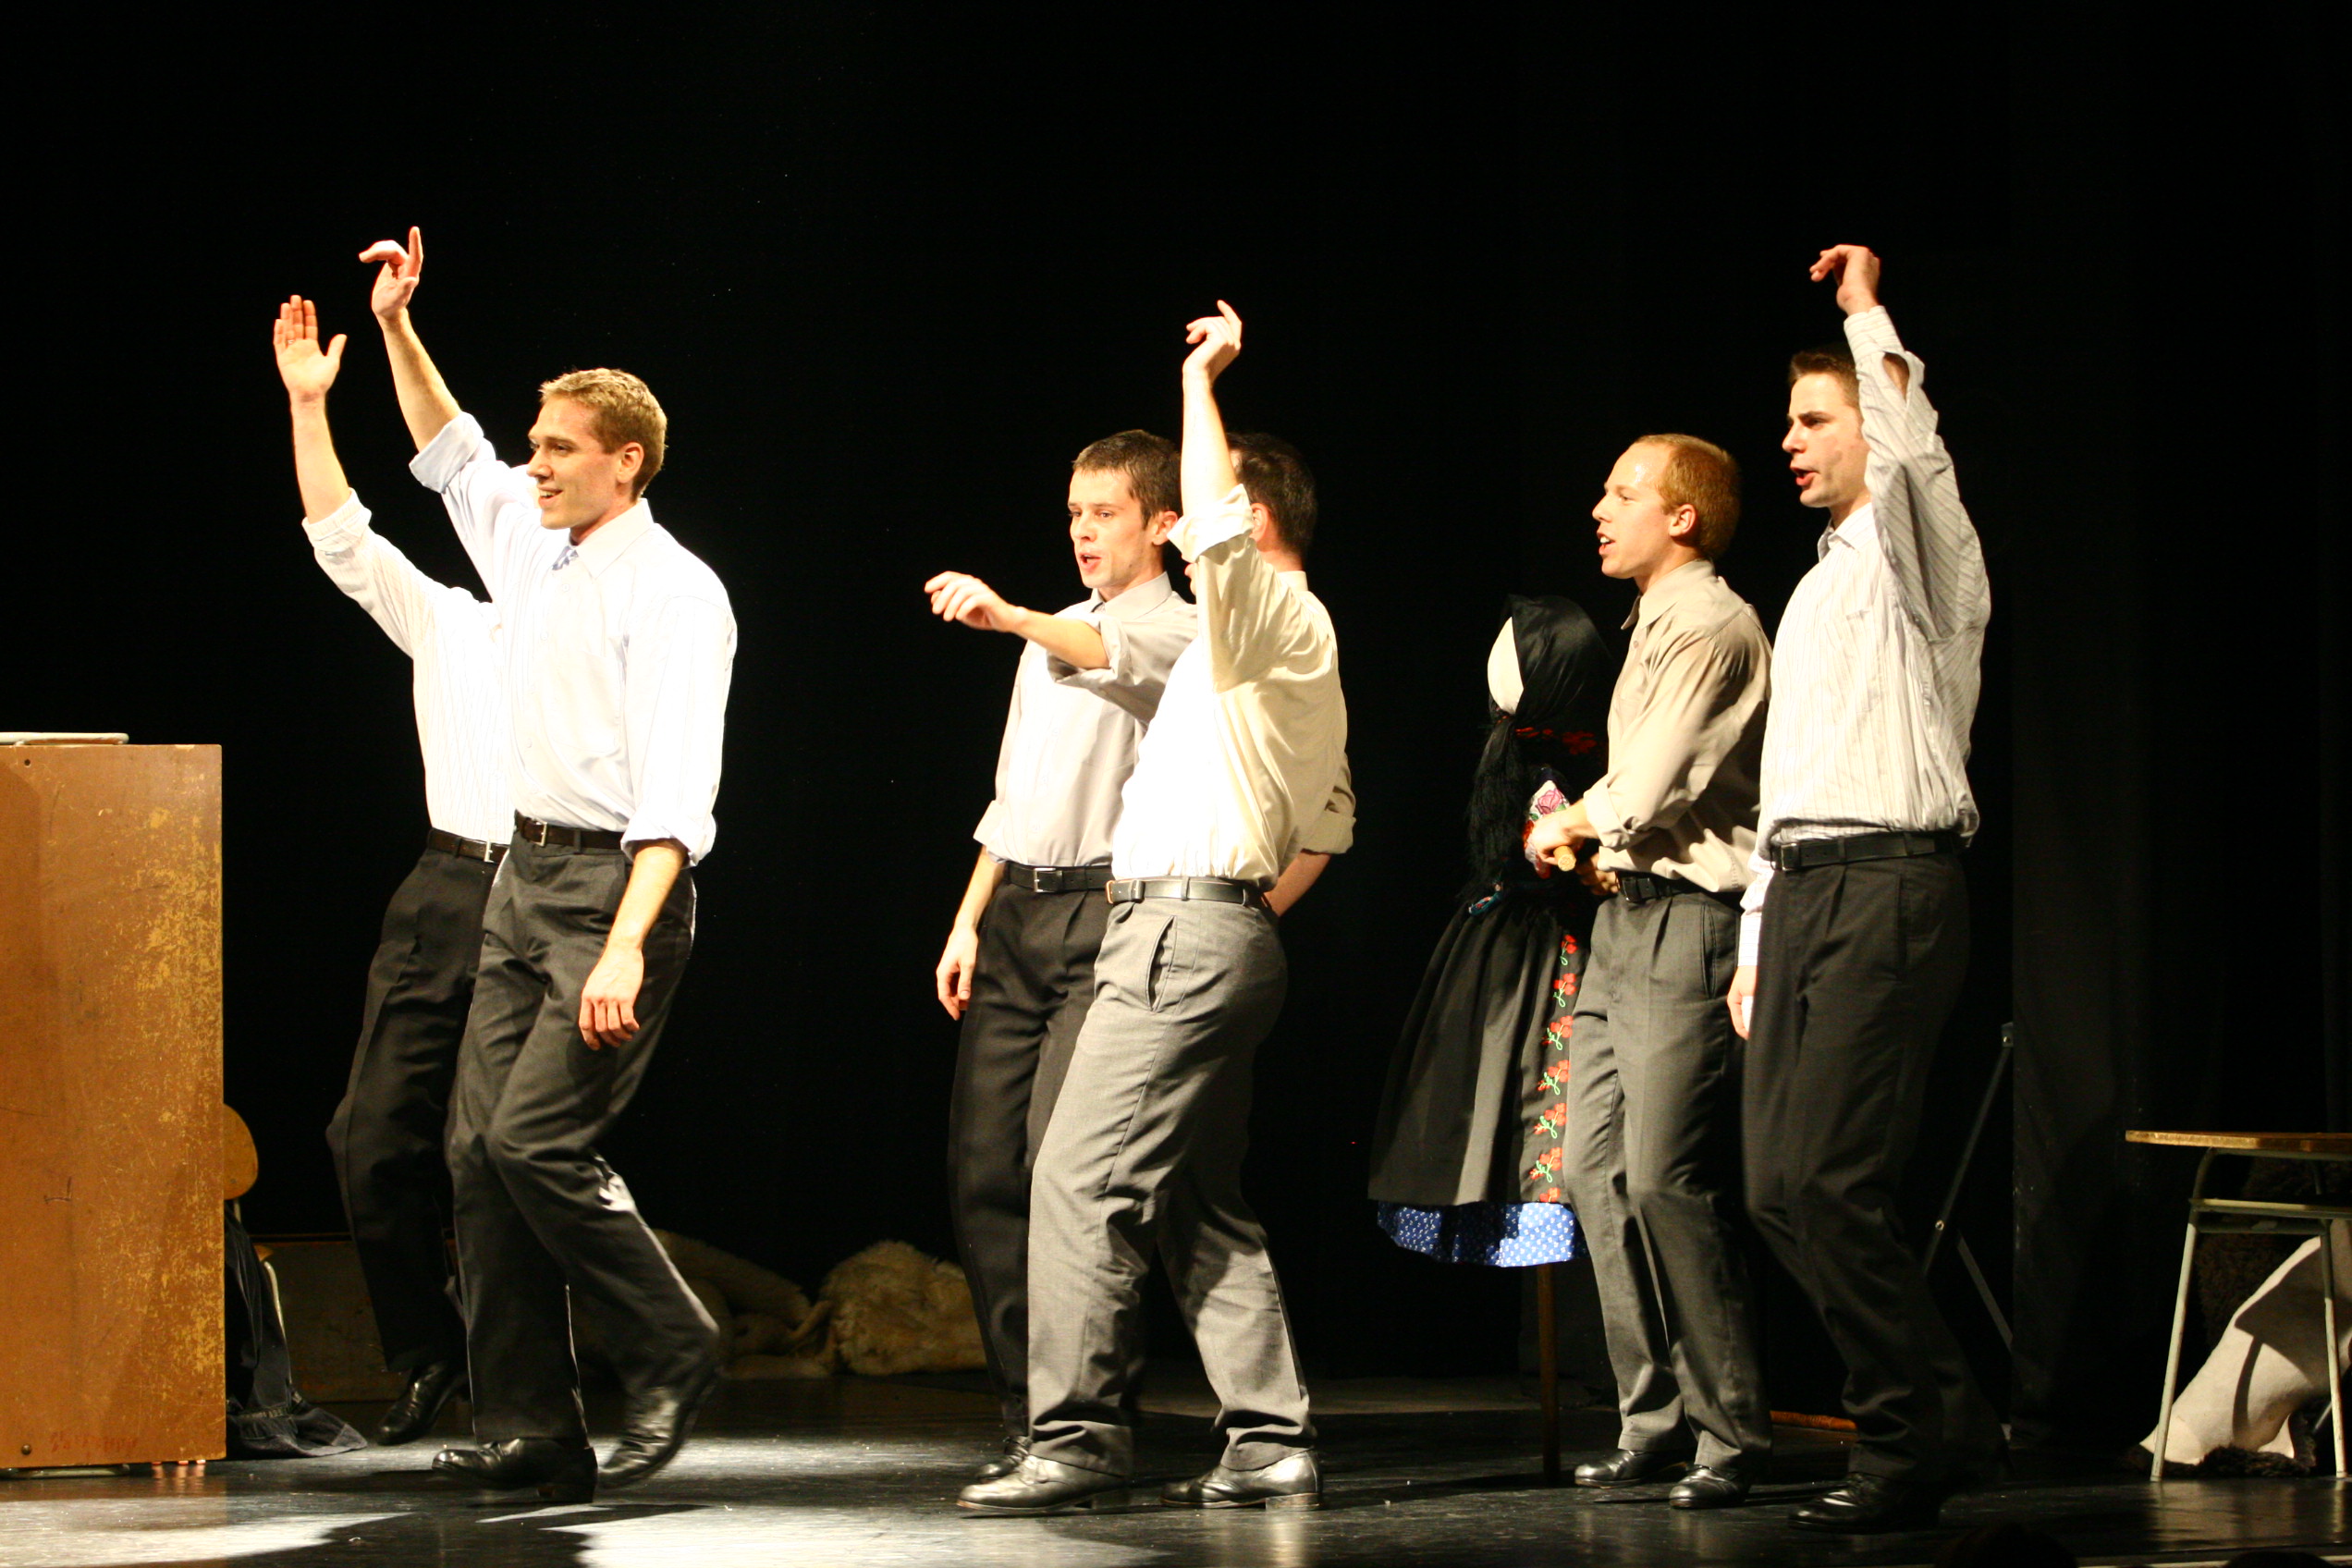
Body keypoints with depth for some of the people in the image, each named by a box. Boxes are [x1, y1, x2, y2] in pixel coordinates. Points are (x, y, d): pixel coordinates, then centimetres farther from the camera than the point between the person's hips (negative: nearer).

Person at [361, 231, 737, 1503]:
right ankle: (528, 1430, 1)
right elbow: (452, 457, 35)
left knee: (536, 1136, -18)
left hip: (614, 884, -8)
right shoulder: (535, 552, 13)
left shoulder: (671, 592, -12)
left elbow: (675, 791, -21)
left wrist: (624, 947, -30)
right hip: (524, 876, 8)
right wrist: (398, 330, 28)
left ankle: (670, 1356, 1)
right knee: (477, 1146, 0)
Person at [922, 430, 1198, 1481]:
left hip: (1105, 914, -8)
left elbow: (1112, 655, -25)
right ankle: (1026, 1417, 8)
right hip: (1016, 912, 8)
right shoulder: (1051, 636, 24)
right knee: (981, 1166, 1)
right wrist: (970, 920, 18)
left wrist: (1005, 616, -42)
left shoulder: (1177, 629, 0)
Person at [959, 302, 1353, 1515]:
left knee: (1081, 1180, -12)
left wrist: (1200, 376, -16)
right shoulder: (1293, 648, 24)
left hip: (1182, 930, -11)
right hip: (1223, 936, 11)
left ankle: (1076, 1437, -14)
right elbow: (1332, 816, 29)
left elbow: (1214, 518, -27)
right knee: (1199, 1204, 9)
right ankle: (1270, 1446, 6)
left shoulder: (1282, 617, -7)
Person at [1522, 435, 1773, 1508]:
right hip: (1624, 919, 10)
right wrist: (1589, 827, 6)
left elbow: (1645, 791, -15)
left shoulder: (1712, 628, -12)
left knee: (1666, 1179, -13)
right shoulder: (1653, 626, 19)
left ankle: (1730, 1437, -7)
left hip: (1686, 924, -10)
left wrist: (1571, 825, 3)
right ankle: (1653, 1420, 12)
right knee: (1598, 1172, 7)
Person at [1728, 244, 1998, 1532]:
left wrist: (1866, 312, -15)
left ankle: (1907, 1442, -6)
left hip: (1891, 884, -9)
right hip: (1801, 892, 9)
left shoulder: (1915, 556, -1)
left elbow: (1908, 444, -25)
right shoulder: (1813, 591, 25)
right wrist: (1757, 936, 21)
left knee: (1826, 1181, -16)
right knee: (1777, 1190, 2)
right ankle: (1947, 1421, 10)